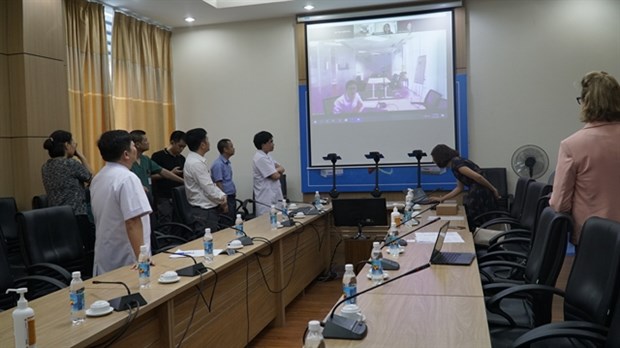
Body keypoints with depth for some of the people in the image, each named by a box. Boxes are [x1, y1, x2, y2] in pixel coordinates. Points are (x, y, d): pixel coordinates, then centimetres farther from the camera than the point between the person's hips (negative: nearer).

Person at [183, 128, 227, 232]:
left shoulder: (198, 160, 12)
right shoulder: (196, 163, -20)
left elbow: (211, 184, 15)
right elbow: (209, 189, -20)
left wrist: (222, 196, 1)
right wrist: (222, 201, -5)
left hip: (209, 209, 10)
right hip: (204, 212, -10)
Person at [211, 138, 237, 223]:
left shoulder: (227, 163, 13)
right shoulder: (218, 164, -16)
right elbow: (218, 184, -18)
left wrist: (234, 194, 16)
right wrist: (224, 201, -19)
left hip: (232, 198, 9)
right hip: (226, 199, -9)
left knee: (233, 222, 13)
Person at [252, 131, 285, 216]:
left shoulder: (267, 156, 15)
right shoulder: (260, 158, -17)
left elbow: (282, 169, 13)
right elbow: (275, 176, -18)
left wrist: (277, 170, -9)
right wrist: (278, 172, 4)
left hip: (273, 197, 9)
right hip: (266, 200, -9)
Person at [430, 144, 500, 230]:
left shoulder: (456, 163, -14)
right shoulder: (456, 162, 16)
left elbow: (477, 176, -22)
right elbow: (459, 188, 20)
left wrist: (493, 189, -13)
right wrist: (442, 199, 21)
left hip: (480, 193, -9)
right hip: (477, 193, 9)